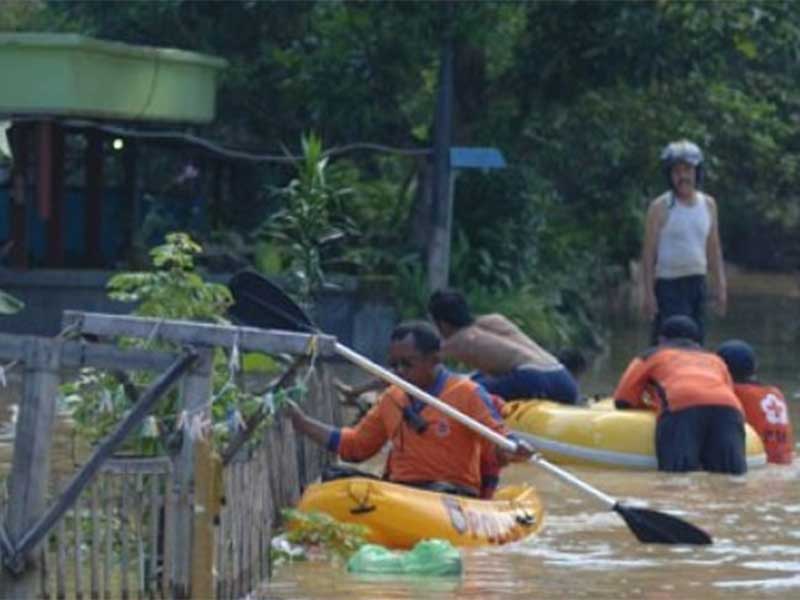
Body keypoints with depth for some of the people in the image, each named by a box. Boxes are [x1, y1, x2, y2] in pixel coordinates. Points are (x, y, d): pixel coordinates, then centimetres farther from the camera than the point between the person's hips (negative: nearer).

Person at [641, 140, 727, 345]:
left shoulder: (708, 204, 11)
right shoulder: (661, 207, -5)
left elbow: (714, 249, 17)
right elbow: (649, 252, -6)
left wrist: (720, 286, 13)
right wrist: (648, 293, -12)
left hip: (697, 282, 6)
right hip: (669, 284, -6)